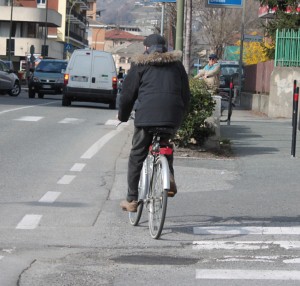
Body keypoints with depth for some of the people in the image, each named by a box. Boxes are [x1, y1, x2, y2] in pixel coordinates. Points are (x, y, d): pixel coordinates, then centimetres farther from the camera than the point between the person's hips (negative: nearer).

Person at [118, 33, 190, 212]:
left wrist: (123, 116, 22)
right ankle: (169, 176, 2)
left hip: (146, 115, -3)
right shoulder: (177, 64, 19)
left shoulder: (140, 64, 11)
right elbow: (186, 95, 18)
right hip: (172, 117, 3)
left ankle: (132, 200, 8)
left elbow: (128, 94, 9)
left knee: (137, 157, 7)